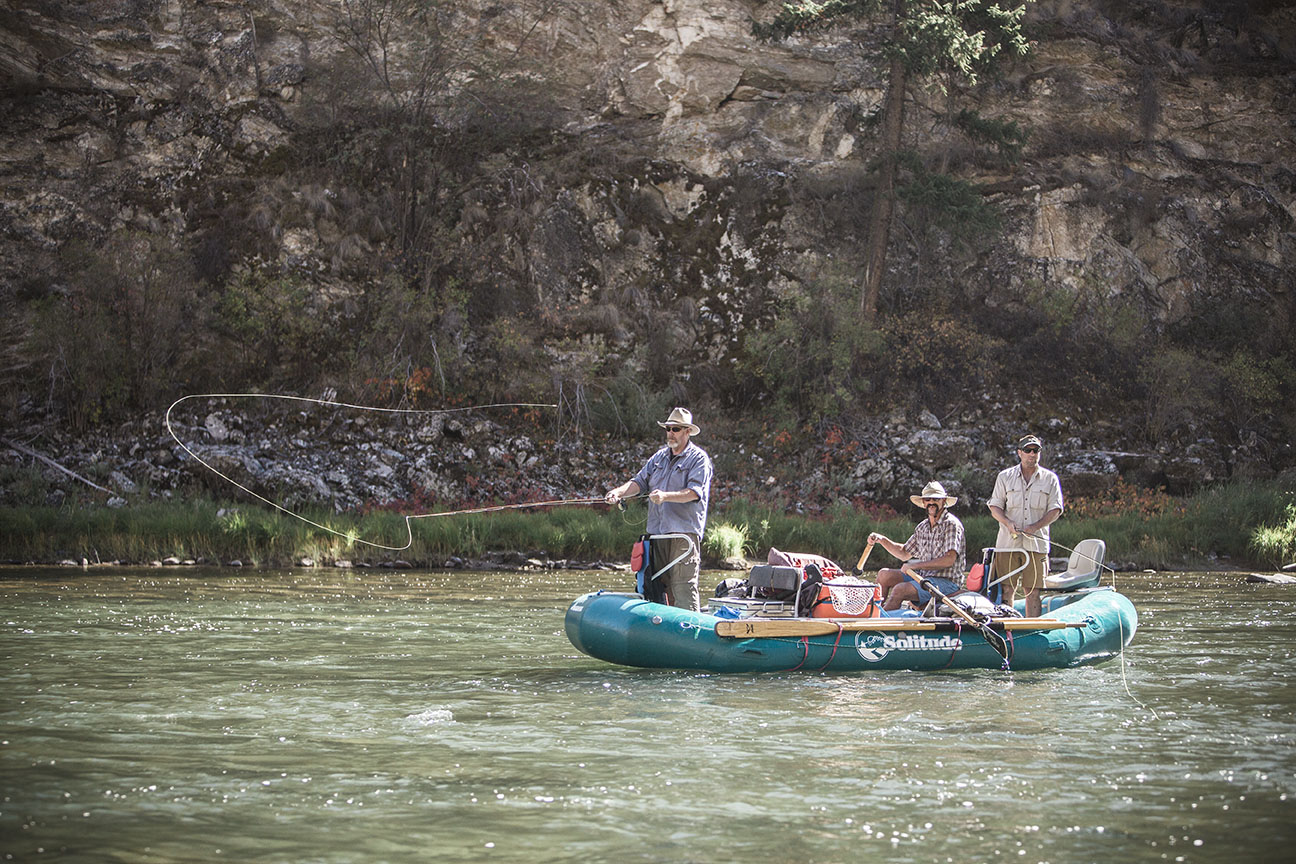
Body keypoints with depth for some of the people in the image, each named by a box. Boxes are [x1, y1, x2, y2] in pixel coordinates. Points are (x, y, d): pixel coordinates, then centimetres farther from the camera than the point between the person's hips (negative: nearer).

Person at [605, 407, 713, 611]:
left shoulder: (698, 458, -1)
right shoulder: (659, 457, 20)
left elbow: (695, 492, -13)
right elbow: (640, 481, 13)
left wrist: (666, 496, -28)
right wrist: (619, 492, -7)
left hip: (684, 532, -7)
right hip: (658, 533, 7)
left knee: (683, 586, -12)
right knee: (663, 586, 7)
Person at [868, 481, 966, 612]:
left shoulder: (952, 524, -11)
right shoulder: (922, 527, 13)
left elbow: (949, 559, -22)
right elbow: (905, 553, 24)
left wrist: (915, 565, -21)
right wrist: (882, 540, 9)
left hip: (947, 582, -8)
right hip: (924, 577, 8)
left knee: (900, 589, -26)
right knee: (884, 574, 0)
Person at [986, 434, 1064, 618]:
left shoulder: (1050, 479, 9)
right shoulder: (1005, 477, 9)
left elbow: (1055, 509, 3)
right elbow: (994, 507, 8)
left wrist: (1036, 526, -13)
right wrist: (1008, 522, -13)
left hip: (1037, 543, 0)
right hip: (1008, 543, 0)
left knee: (1033, 592, 0)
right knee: (1006, 589, -3)